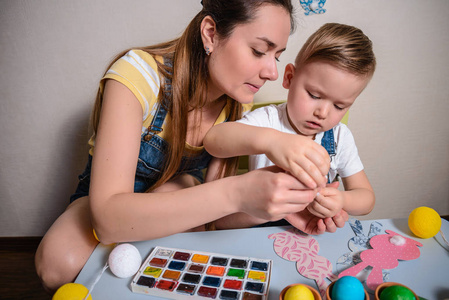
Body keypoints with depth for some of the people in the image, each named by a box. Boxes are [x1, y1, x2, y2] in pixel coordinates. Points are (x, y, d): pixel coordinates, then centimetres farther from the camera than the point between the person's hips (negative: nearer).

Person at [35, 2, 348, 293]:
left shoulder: (238, 99, -13)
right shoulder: (139, 74, -30)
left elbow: (212, 199, -13)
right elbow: (108, 217, -39)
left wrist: (280, 204, -31)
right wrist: (234, 194, -48)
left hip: (175, 194, 3)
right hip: (107, 200, -2)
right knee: (60, 261, -33)